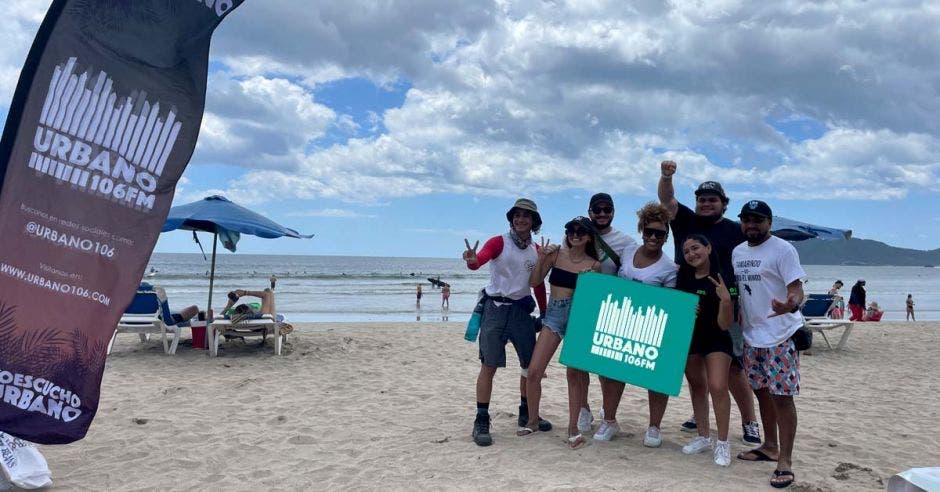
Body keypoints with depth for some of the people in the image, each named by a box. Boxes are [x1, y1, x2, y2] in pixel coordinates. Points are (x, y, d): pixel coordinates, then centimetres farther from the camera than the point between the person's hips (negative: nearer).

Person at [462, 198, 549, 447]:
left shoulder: (537, 250, 9)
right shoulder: (499, 242, -7)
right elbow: (480, 260, -25)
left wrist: (544, 313, 14)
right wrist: (472, 260, -48)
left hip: (522, 309, 5)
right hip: (495, 308, -5)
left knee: (531, 364, 10)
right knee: (489, 366, -6)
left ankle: (527, 414, 28)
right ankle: (481, 422, 0)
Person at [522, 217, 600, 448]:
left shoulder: (594, 265, 2)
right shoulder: (556, 253, 4)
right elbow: (534, 282, 4)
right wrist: (541, 258, -7)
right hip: (554, 314, 2)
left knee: (574, 373, 1)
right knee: (534, 371, -3)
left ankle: (573, 428, 13)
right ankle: (532, 421, 16)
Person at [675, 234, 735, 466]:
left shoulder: (724, 280, -14)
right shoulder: (683, 279, 1)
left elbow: (725, 324, -15)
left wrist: (726, 300, -30)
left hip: (717, 340, -5)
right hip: (689, 338, 5)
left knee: (718, 387, -16)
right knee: (697, 387, 14)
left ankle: (723, 443, -1)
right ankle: (703, 437, 29)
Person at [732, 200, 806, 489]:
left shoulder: (783, 249, -11)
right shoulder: (737, 252, 10)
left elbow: (797, 289, -18)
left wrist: (792, 304, -40)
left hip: (780, 336, -7)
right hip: (752, 335, 7)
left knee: (782, 396, -6)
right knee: (762, 391, 16)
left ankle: (785, 462, 0)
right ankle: (770, 447, 31)